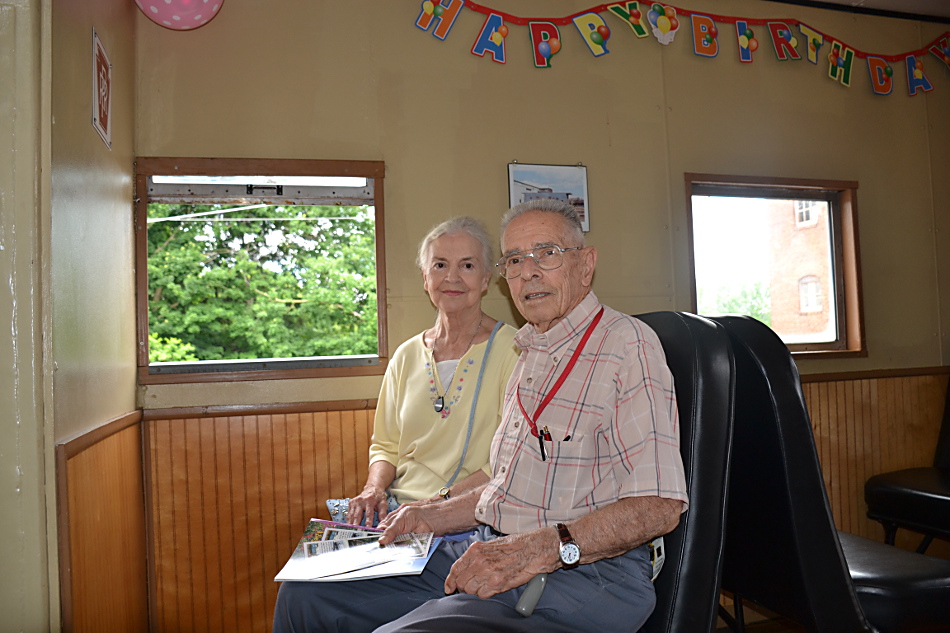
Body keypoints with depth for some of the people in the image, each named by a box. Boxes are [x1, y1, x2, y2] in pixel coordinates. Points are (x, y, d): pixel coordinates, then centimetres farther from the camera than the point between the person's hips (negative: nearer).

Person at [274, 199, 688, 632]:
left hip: (584, 574, -7)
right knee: (305, 594, 1)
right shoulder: (531, 355, 18)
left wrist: (537, 551, -26)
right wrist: (435, 517, 11)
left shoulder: (627, 345, -10)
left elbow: (658, 506, -18)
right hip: (489, 552, 8)